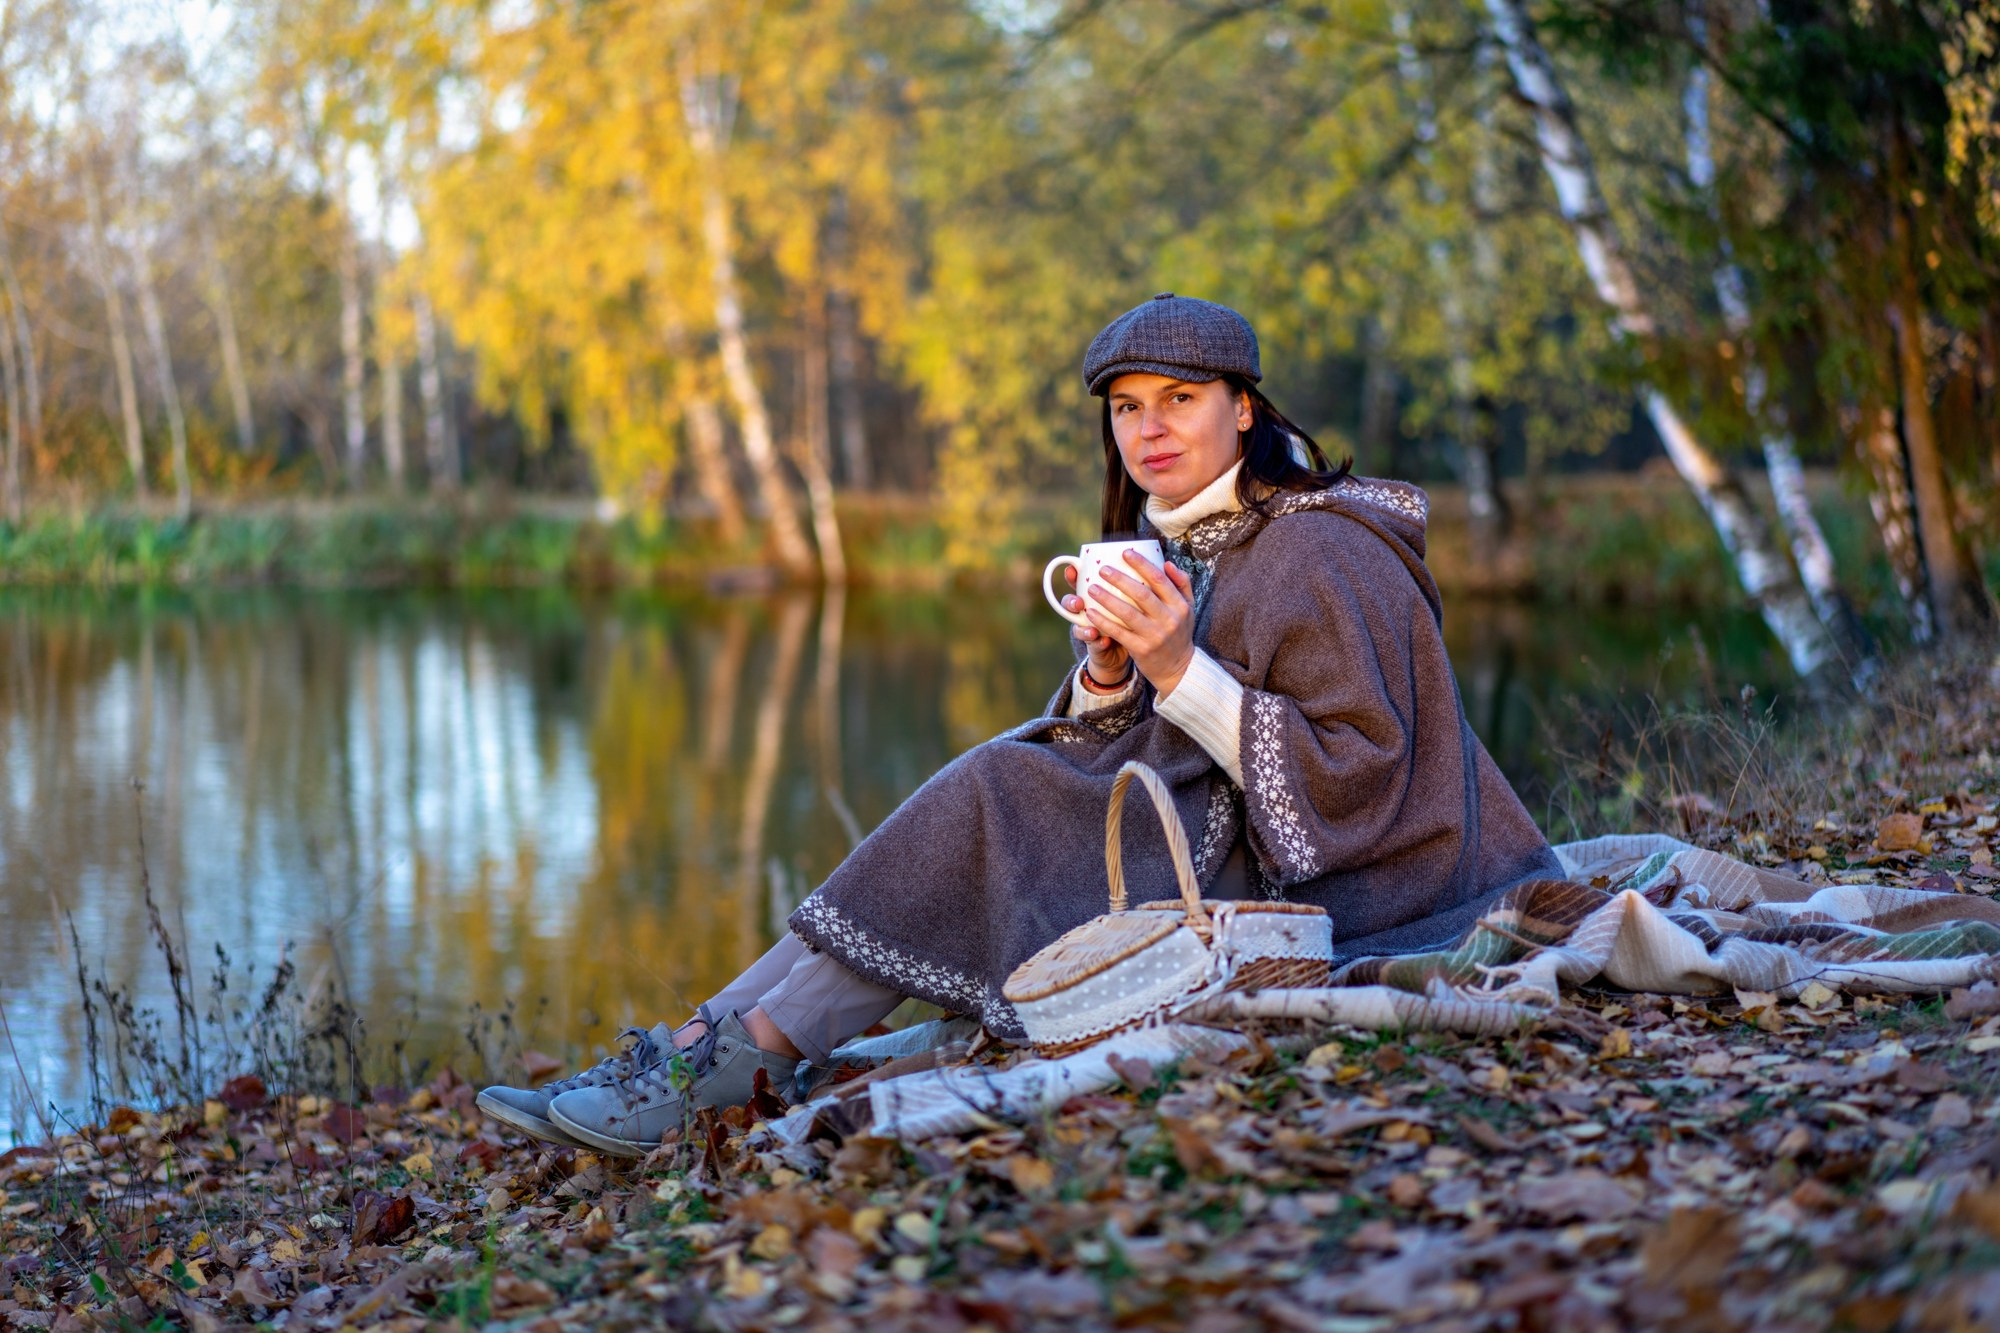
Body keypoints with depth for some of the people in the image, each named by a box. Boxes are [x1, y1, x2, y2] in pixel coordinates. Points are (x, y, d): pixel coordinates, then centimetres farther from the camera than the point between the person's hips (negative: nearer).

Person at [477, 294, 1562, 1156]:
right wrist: (1108, 669, -12)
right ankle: (715, 1048, -15)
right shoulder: (1171, 546, 11)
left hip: (1322, 887, -8)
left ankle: (741, 1060, -16)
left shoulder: (1321, 555, -14)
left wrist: (1179, 666, -25)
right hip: (1208, 841, 8)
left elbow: (1352, 781, -20)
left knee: (994, 804, -19)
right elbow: (1108, 748, 10)